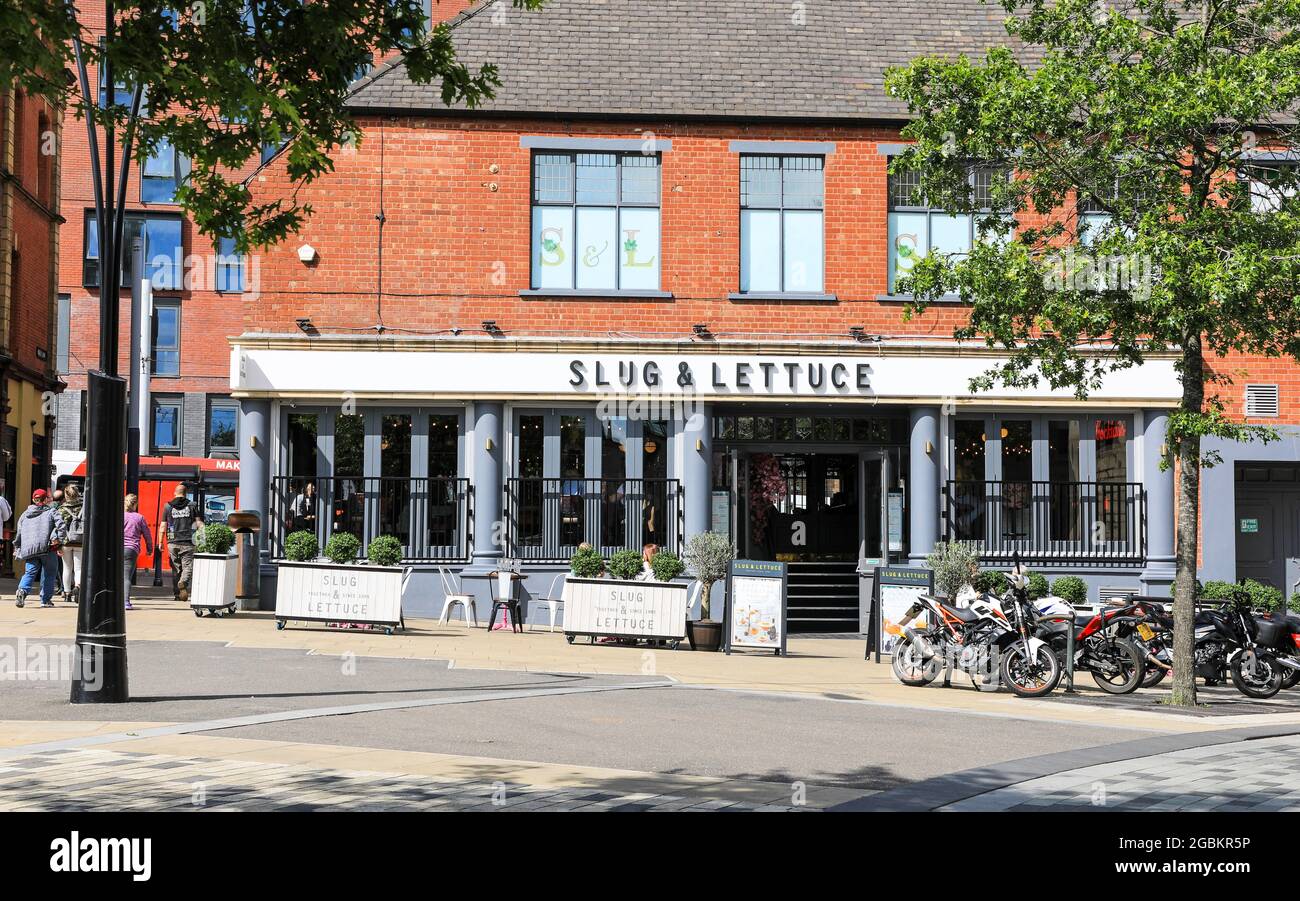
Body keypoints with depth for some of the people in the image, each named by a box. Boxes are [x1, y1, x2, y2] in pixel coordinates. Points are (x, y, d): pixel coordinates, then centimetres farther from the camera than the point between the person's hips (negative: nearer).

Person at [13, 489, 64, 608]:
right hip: (48, 548, -3)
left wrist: (17, 548, 29)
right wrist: (58, 539, -7)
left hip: (29, 549, 3)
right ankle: (46, 599, 8)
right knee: (49, 573, 8)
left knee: (30, 572, 5)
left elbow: (18, 533, 20)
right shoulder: (50, 511, 6)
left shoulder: (25, 514, 18)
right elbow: (60, 524, -10)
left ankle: (22, 590, -22)